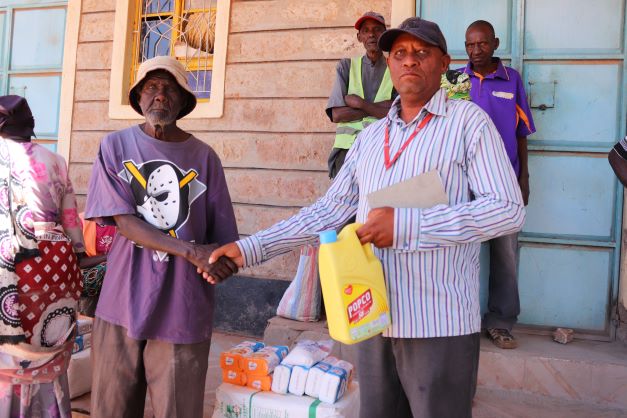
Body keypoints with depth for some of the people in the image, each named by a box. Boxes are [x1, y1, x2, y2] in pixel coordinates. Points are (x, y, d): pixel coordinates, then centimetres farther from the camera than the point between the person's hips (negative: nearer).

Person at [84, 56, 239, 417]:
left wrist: (218, 260, -20)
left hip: (183, 309, 0)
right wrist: (191, 251, -19)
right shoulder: (116, 146, 1)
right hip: (122, 302, 1)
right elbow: (124, 221, -8)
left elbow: (222, 235, 2)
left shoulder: (203, 156, 1)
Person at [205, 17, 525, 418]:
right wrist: (250, 248, 1)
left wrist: (406, 224, -22)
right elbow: (329, 210, 10)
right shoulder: (370, 136, 12)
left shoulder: (468, 121, -3)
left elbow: (508, 209, -12)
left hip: (440, 324, -5)